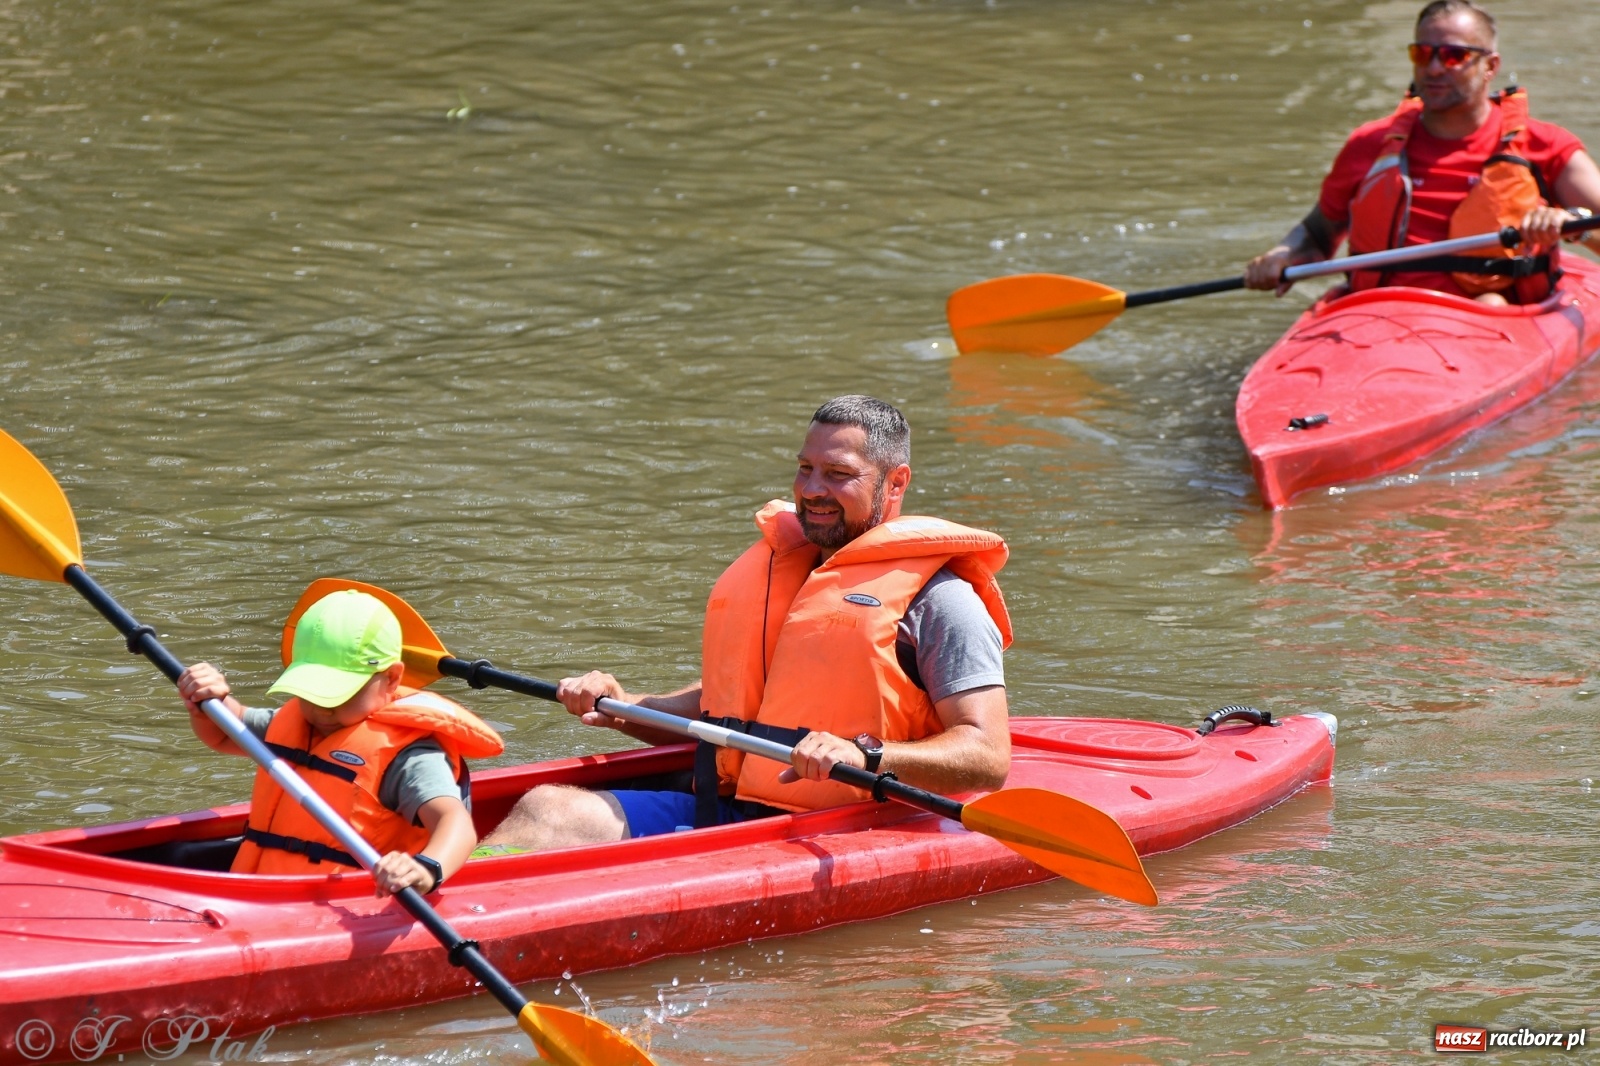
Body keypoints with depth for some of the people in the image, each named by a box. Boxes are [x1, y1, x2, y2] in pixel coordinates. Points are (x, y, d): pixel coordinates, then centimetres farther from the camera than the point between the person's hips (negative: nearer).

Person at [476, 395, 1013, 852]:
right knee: (550, 809, -15)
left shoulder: (935, 597, -1)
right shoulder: (775, 570, 23)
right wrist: (625, 708, 13)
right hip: (723, 807, 8)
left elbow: (988, 758, -10)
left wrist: (864, 757, -26)